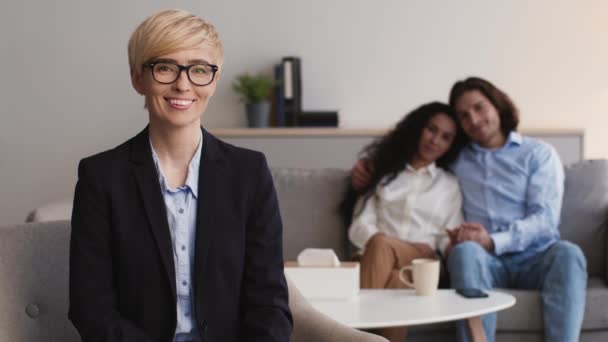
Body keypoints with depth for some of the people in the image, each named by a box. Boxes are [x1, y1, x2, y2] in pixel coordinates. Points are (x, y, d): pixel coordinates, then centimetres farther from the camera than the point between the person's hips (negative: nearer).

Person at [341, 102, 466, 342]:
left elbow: (449, 238, 11)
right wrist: (377, 239, -14)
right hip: (376, 259, 0)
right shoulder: (382, 171, 19)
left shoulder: (450, 185, 23)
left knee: (381, 246, -36)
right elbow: (360, 226, 7)